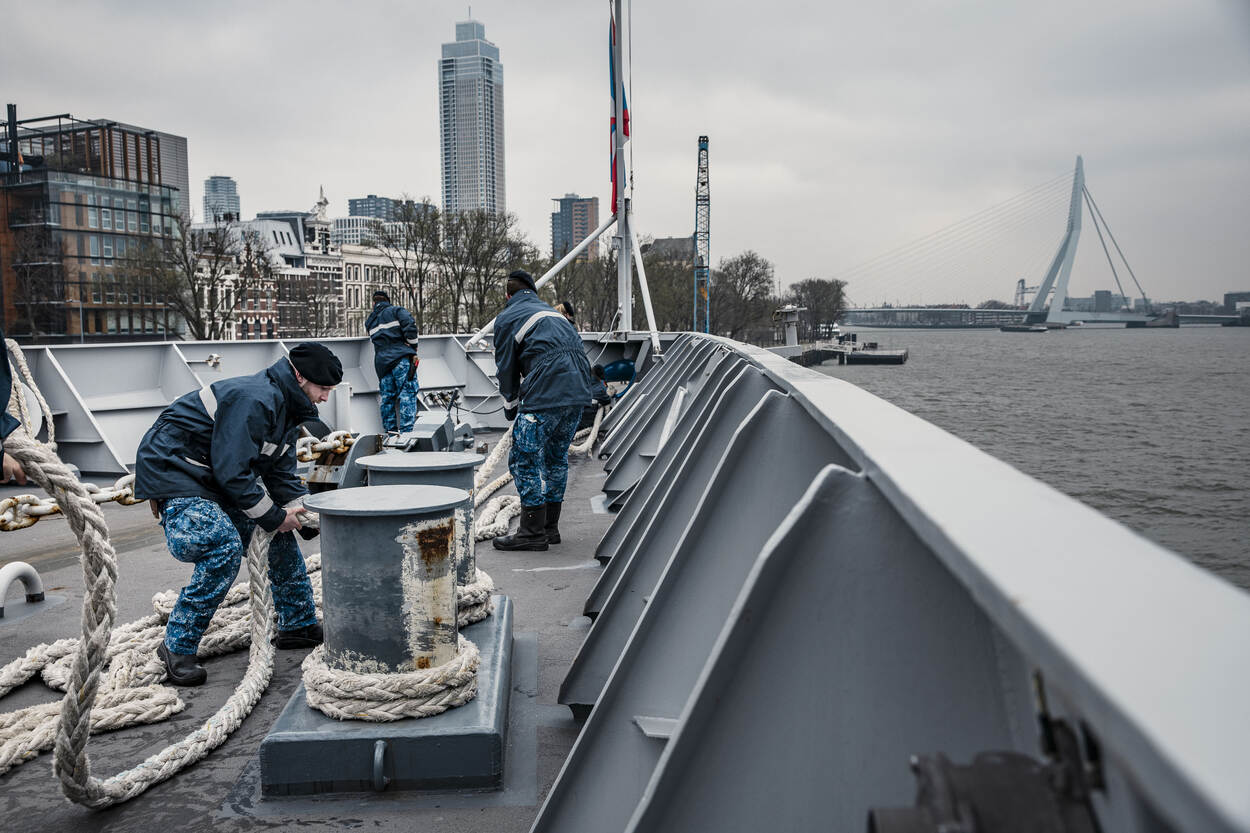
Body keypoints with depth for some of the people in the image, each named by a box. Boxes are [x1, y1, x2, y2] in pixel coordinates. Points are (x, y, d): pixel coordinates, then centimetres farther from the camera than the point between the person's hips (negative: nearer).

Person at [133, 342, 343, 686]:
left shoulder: (286, 407, 8)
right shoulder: (254, 399, -25)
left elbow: (280, 473, 11)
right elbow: (233, 473, -28)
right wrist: (274, 517, -19)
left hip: (213, 475, 11)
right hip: (170, 471, -11)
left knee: (280, 530, 11)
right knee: (225, 544, -29)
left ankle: (298, 625, 22)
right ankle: (178, 647, -16)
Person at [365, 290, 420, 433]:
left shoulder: (370, 321, 24)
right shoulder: (396, 310, 6)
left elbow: (375, 339, 20)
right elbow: (410, 326, -8)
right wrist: (413, 348, 0)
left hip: (381, 361, 5)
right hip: (401, 357, -5)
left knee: (387, 397, 9)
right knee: (407, 394, -9)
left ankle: (390, 431, 11)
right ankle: (406, 430, -19)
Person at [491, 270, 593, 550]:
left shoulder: (507, 318, 10)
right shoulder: (553, 312, 30)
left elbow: (507, 369, 10)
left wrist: (511, 409, 23)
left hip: (545, 393, -7)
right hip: (579, 389, 8)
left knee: (525, 459, 0)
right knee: (556, 456, 17)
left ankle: (533, 532, 1)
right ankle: (550, 527, 23)